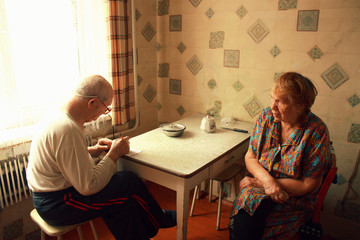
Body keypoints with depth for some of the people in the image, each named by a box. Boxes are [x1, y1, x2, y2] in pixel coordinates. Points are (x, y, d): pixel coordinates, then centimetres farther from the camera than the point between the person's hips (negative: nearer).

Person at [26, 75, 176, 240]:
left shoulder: (61, 116, 3)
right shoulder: (68, 130, -28)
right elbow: (88, 187, -27)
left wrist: (92, 150, 3)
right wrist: (114, 154, -15)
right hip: (56, 205, -9)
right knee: (130, 183, -8)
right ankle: (160, 220, 16)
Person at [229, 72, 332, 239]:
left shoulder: (316, 131, -14)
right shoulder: (266, 116, -2)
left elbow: (308, 184, -12)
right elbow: (250, 157, 3)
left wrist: (258, 183, -12)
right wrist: (267, 180, -18)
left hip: (294, 201, -3)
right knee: (242, 223, -26)